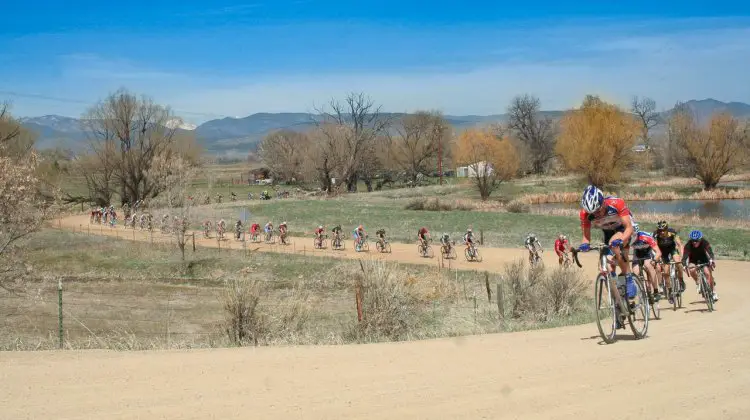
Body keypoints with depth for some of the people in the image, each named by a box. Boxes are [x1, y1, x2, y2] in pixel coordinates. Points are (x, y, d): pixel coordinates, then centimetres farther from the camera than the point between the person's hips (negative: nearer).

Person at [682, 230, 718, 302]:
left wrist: (711, 260, -59)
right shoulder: (688, 245, -29)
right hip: (693, 260, 0)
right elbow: (685, 256, -36)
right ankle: (698, 283, -4)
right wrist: (684, 265, -55)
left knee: (708, 273, -18)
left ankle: (714, 292, 0)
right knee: (692, 269, -31)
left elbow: (710, 251, -39)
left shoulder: (704, 242, -28)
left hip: (703, 259, 0)